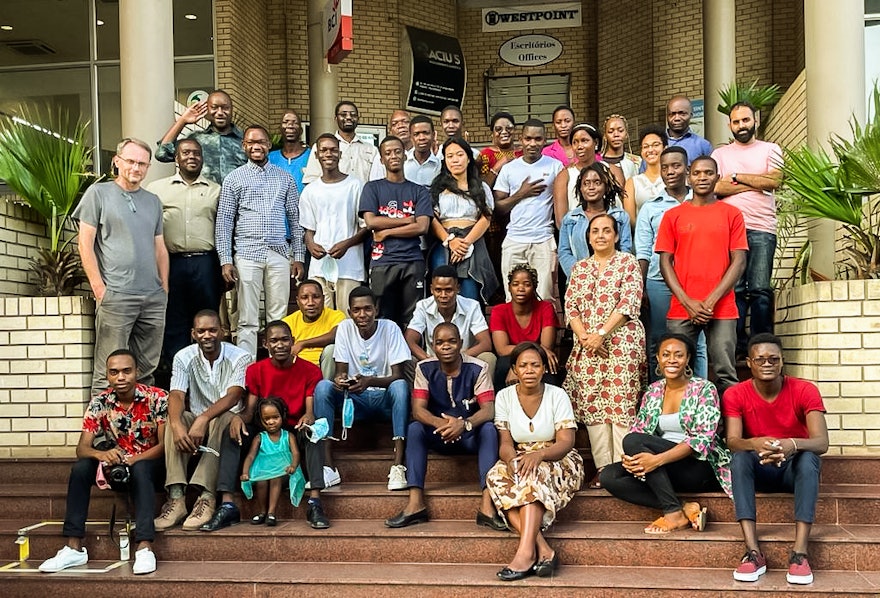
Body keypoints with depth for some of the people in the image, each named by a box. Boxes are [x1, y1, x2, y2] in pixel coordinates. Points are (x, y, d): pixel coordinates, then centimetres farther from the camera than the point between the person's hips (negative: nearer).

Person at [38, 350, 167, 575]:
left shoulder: (156, 398, -16)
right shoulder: (99, 403, -8)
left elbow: (164, 445, -19)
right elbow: (82, 448, -13)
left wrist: (132, 460, -35)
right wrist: (102, 455, -37)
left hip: (149, 464, -3)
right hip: (117, 463, 4)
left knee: (139, 469, -37)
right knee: (80, 468, -24)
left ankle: (145, 548, -43)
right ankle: (74, 548, -21)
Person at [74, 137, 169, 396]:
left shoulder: (153, 201, 18)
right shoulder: (98, 193, 3)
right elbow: (85, 242, -1)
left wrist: (164, 288, 12)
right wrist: (99, 287, -8)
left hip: (153, 297, 5)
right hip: (115, 296, -5)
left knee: (146, 370, 9)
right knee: (109, 372, -5)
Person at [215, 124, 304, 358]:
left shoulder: (284, 178, 12)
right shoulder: (234, 178, 6)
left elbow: (294, 218, 13)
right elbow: (224, 222, 3)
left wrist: (298, 256, 6)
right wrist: (225, 260, -5)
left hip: (279, 253, 2)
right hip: (247, 253, -2)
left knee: (278, 319, 4)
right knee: (248, 320, 0)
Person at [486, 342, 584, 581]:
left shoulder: (557, 395, -5)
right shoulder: (504, 396, 2)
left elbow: (566, 442, -13)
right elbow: (505, 442, -3)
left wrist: (538, 455, -33)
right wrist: (512, 459, -28)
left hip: (558, 462, -2)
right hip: (519, 460, 3)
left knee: (535, 473, -37)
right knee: (495, 477, -31)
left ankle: (525, 552, -46)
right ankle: (543, 549, -40)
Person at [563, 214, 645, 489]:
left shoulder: (628, 262, 3)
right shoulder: (579, 267, 15)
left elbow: (629, 303, -8)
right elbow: (570, 306, 9)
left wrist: (601, 334, -14)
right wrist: (584, 337, -8)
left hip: (622, 344, -4)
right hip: (587, 347, 5)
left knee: (622, 404, -8)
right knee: (591, 406, 1)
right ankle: (602, 468, 7)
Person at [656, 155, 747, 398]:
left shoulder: (732, 214, 8)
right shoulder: (673, 215, 10)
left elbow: (739, 261, 2)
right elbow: (665, 262, 5)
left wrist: (712, 300, -8)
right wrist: (688, 302, -6)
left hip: (722, 309, -1)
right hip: (681, 309, 1)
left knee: (726, 375, -2)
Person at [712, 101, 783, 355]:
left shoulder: (770, 150, 14)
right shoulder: (720, 154, 16)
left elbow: (774, 181, -4)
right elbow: (715, 187, -1)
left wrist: (736, 177, 1)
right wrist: (756, 183, -2)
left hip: (761, 229, -1)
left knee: (760, 289, -7)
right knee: (734, 288, -2)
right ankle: (737, 344, 4)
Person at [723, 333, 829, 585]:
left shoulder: (805, 391, -14)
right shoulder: (735, 395, -11)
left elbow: (822, 442, -25)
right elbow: (733, 441, -22)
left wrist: (793, 444, -47)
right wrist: (755, 444, -46)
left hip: (796, 469, -1)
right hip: (759, 471, 1)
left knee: (808, 457, -34)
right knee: (740, 458, -32)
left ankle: (800, 553, -41)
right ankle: (753, 553, -40)